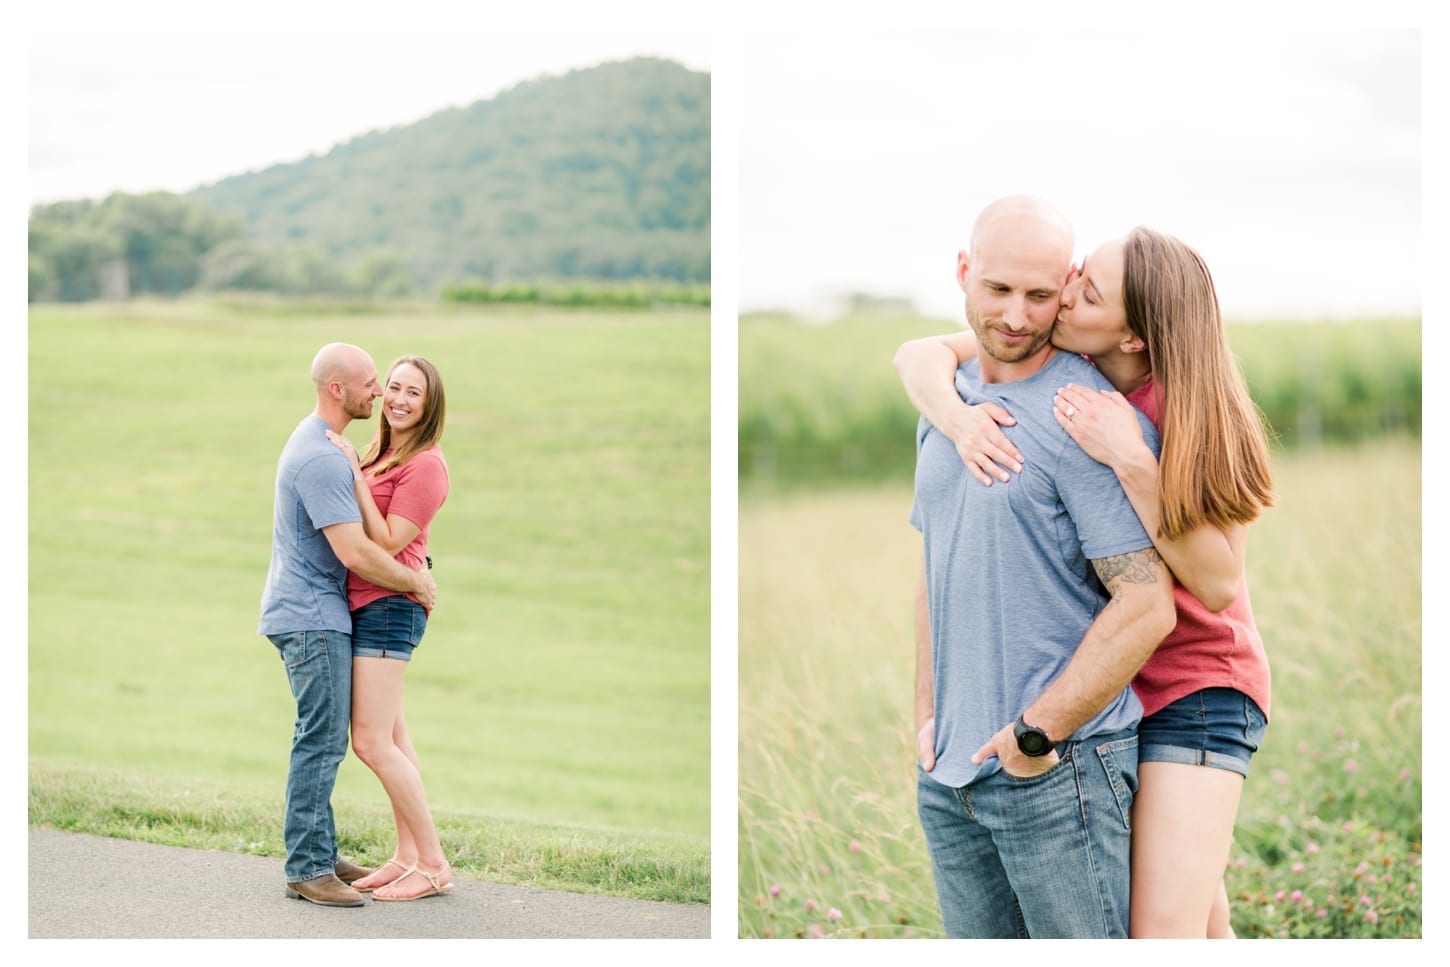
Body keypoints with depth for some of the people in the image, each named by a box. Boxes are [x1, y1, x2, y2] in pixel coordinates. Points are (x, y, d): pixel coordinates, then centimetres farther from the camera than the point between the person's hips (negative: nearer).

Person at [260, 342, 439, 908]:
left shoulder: (317, 443, 16)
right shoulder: (321, 458, -20)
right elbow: (354, 552, -24)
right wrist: (415, 583, -10)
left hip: (311, 615, 11)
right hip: (311, 617, -11)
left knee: (324, 740, 13)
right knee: (321, 741, -9)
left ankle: (320, 855, 19)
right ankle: (306, 868, -6)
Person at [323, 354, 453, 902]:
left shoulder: (426, 465, -14)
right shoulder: (380, 453, 13)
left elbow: (386, 543, -18)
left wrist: (355, 473, -19)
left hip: (388, 605, -10)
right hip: (365, 606, 10)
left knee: (372, 742, -10)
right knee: (390, 735, 13)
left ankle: (433, 865, -3)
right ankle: (408, 855, 21)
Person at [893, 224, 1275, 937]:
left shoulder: (1198, 418, -19)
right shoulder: (1054, 358, -6)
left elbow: (1218, 584, -23)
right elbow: (918, 355, -1)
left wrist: (1132, 462, -32)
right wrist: (957, 416, -23)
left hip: (1195, 687, -5)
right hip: (1093, 684, 5)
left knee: (1163, 937, -15)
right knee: (1204, 930, 16)